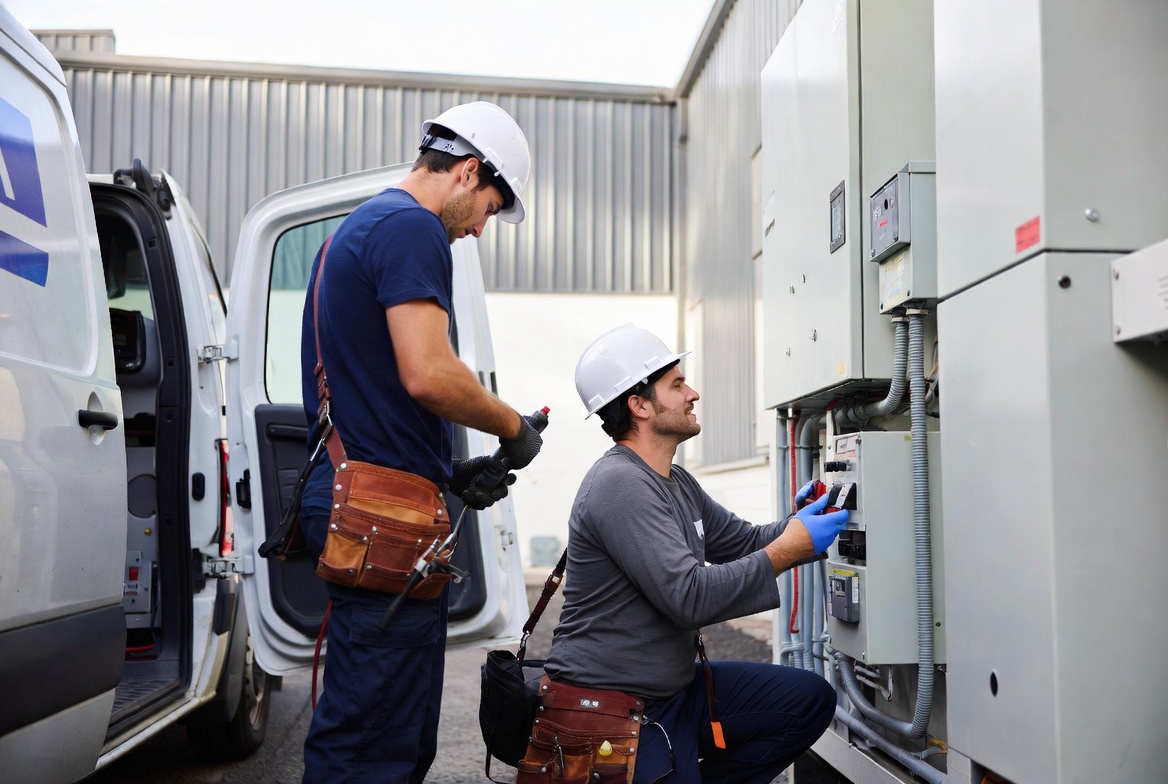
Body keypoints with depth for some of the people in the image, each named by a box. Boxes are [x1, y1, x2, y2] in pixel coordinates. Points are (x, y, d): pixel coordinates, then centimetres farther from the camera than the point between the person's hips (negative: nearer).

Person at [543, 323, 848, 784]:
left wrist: (801, 523, -1)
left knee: (811, 699, 6)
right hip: (613, 712, -9)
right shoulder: (620, 485, -22)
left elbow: (745, 543, 17)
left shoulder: (676, 483, 10)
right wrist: (789, 548, -21)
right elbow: (690, 598, -27)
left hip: (675, 687, 9)